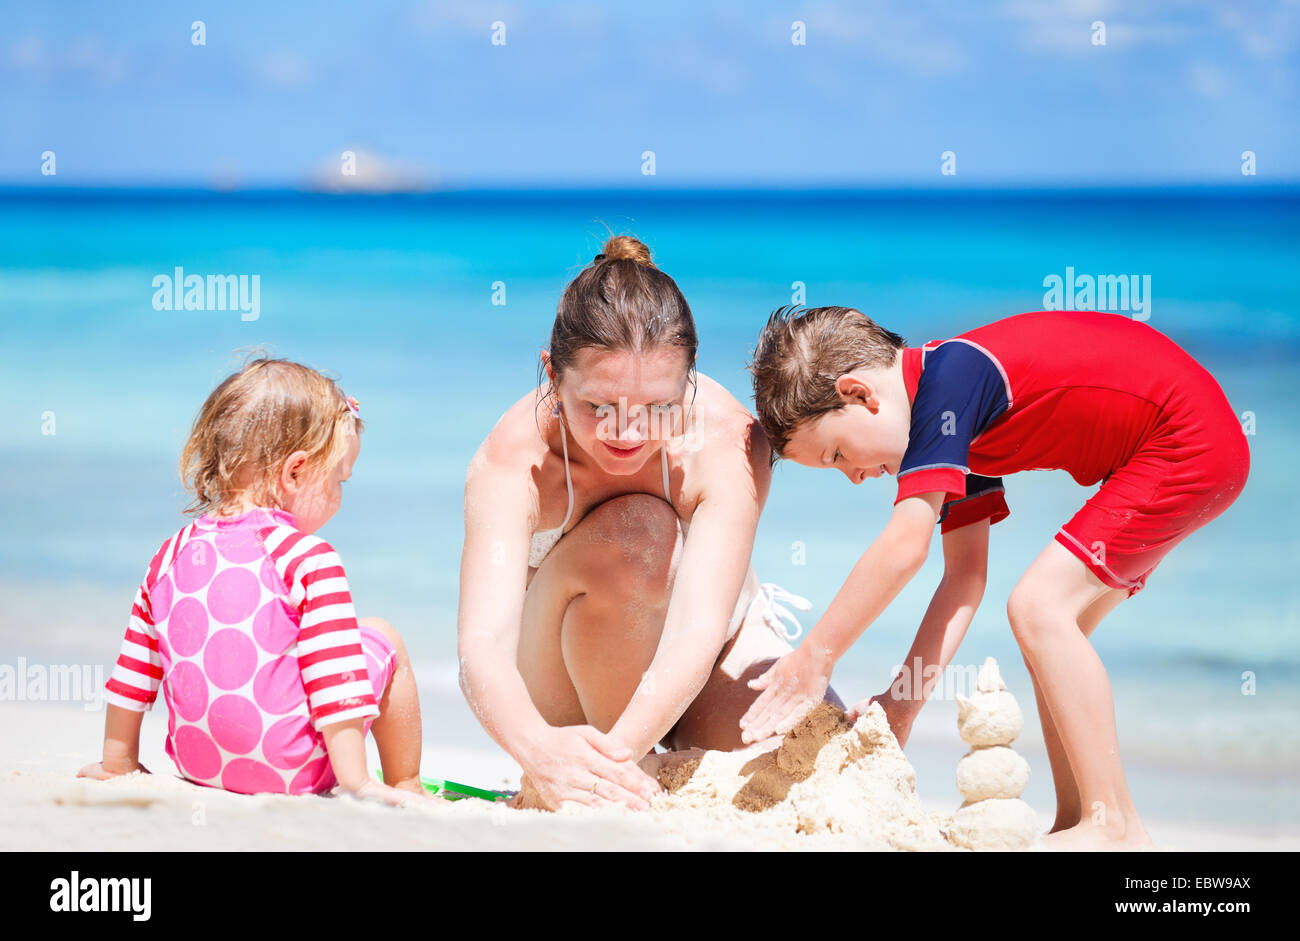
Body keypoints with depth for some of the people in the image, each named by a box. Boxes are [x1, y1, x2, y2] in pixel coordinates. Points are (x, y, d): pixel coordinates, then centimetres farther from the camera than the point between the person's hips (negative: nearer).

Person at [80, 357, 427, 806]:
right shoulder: (309, 558, -12)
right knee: (381, 637, 15)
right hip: (293, 768, -6)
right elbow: (334, 680, -15)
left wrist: (118, 761, 25)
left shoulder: (169, 558, 7)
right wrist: (353, 779, -11)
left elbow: (133, 675, 15)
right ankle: (405, 786, 20)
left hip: (197, 762, 6)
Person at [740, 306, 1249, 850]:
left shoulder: (947, 381, -19)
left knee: (1038, 606, -15)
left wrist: (814, 658, -20)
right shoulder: (956, 429, 11)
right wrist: (904, 700, 0)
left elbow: (905, 547, -25)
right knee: (1055, 629, 12)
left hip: (1188, 444, -11)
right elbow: (965, 575, 8)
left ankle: (1114, 826, -12)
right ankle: (1074, 824, 13)